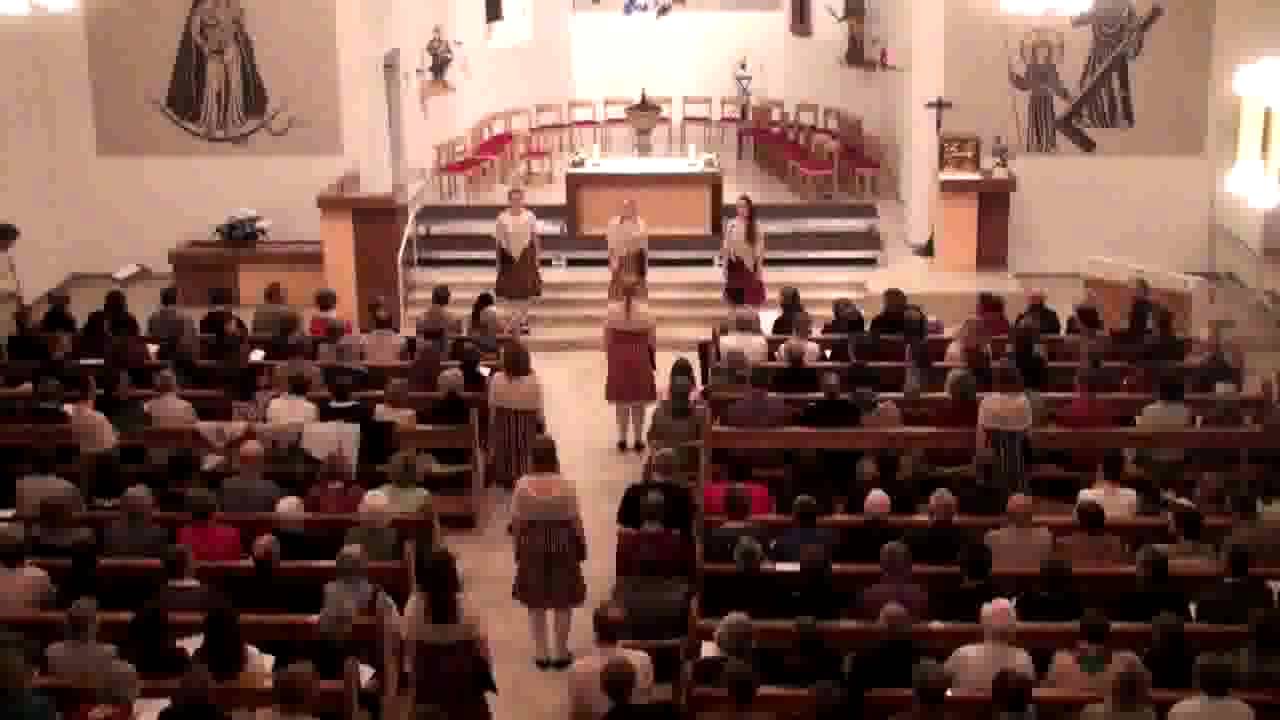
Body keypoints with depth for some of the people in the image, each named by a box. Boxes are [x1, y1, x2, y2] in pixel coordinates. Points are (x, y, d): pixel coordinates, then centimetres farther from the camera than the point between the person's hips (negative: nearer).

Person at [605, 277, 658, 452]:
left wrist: (609, 356, 10)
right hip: (640, 358, -1)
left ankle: (622, 439, 18)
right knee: (639, 401, 10)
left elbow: (607, 338, -4)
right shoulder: (645, 312, -12)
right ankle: (638, 440, 15)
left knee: (621, 400, 13)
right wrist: (652, 358, 11)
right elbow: (652, 340, -5)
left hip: (618, 358, 1)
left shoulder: (612, 311, -10)